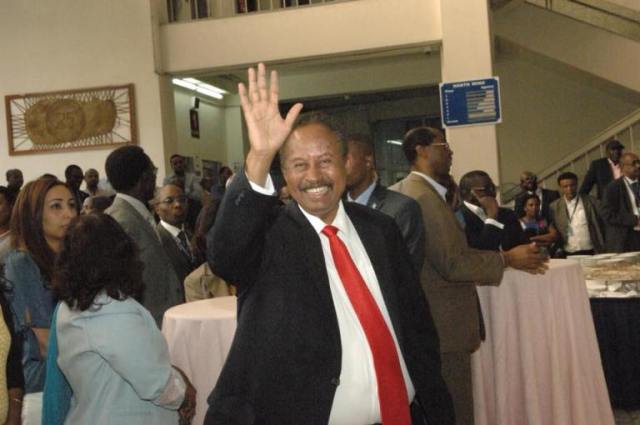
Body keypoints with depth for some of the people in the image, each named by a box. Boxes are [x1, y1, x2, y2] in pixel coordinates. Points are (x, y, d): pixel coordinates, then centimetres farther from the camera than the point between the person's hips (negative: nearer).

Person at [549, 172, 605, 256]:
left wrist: (602, 251, 1)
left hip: (590, 253, 0)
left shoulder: (591, 202, 3)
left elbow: (601, 226, 5)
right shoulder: (554, 207, 4)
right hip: (568, 255, 0)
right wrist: (557, 253, -2)